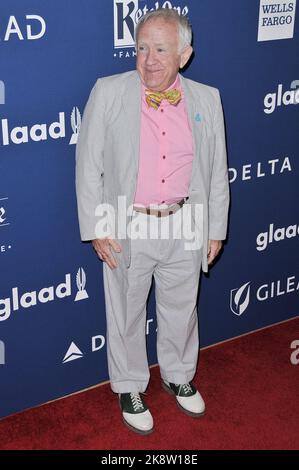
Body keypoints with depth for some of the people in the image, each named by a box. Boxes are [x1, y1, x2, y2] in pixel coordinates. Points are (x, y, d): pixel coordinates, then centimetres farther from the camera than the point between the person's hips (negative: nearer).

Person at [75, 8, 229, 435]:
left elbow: (217, 171, 6)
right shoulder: (108, 92, -8)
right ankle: (130, 388, 37)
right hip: (126, 229, -2)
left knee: (181, 309, 19)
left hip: (184, 227, 2)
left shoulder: (207, 99, 0)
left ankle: (178, 376, 45)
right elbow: (88, 165, -6)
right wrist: (96, 228, -9)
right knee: (126, 314, 13)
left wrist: (215, 229, 7)